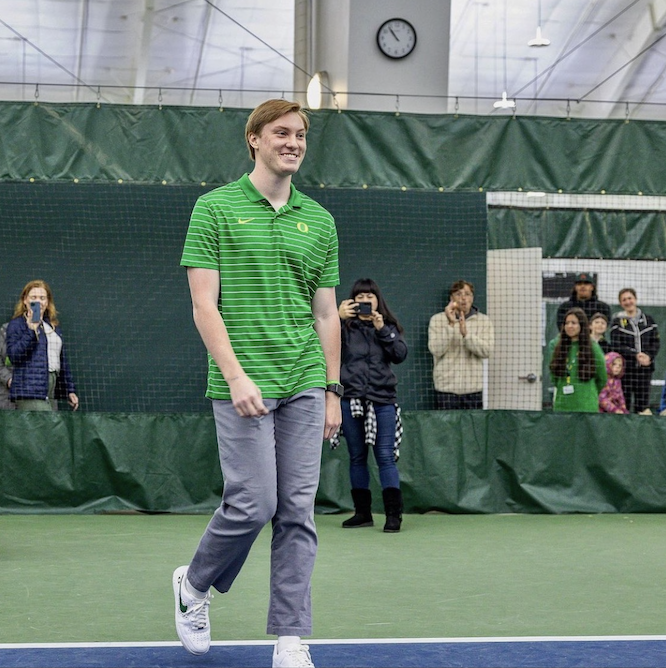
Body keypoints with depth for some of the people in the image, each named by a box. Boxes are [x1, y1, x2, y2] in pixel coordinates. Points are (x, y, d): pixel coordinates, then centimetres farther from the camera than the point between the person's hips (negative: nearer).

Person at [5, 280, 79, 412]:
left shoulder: (53, 326, 20)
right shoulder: (16, 324, 0)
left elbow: (62, 361, 24)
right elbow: (13, 355, -13)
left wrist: (70, 390, 21)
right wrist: (30, 331, -20)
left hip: (51, 390, 7)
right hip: (30, 390, -7)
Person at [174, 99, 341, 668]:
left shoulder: (319, 221, 13)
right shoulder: (216, 207, 0)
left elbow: (326, 314, 15)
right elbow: (204, 304, -6)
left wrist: (333, 391, 11)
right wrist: (236, 376, -15)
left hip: (304, 386, 4)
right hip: (243, 385, -4)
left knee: (298, 512, 2)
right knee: (254, 503, -7)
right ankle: (195, 584, 22)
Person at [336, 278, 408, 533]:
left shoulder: (388, 326, 11)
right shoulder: (345, 326, 7)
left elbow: (400, 354, -3)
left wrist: (382, 330, -11)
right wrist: (337, 318, -20)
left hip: (382, 400, -1)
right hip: (351, 401, 1)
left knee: (385, 456, -6)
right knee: (357, 457, 8)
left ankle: (393, 514, -6)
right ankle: (362, 512, 16)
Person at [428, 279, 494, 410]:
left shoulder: (484, 321, 7)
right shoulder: (437, 320, 4)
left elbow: (487, 351, -6)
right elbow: (436, 350, -8)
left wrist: (466, 333, -19)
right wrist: (451, 324, -17)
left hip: (473, 389, 1)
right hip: (446, 388, -1)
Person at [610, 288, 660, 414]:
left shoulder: (648, 320, 11)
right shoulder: (617, 322, 3)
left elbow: (655, 342, 8)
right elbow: (616, 346, -6)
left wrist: (649, 357, -11)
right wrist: (636, 355, -16)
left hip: (645, 368, 2)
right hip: (625, 369, -2)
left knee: (643, 405, 1)